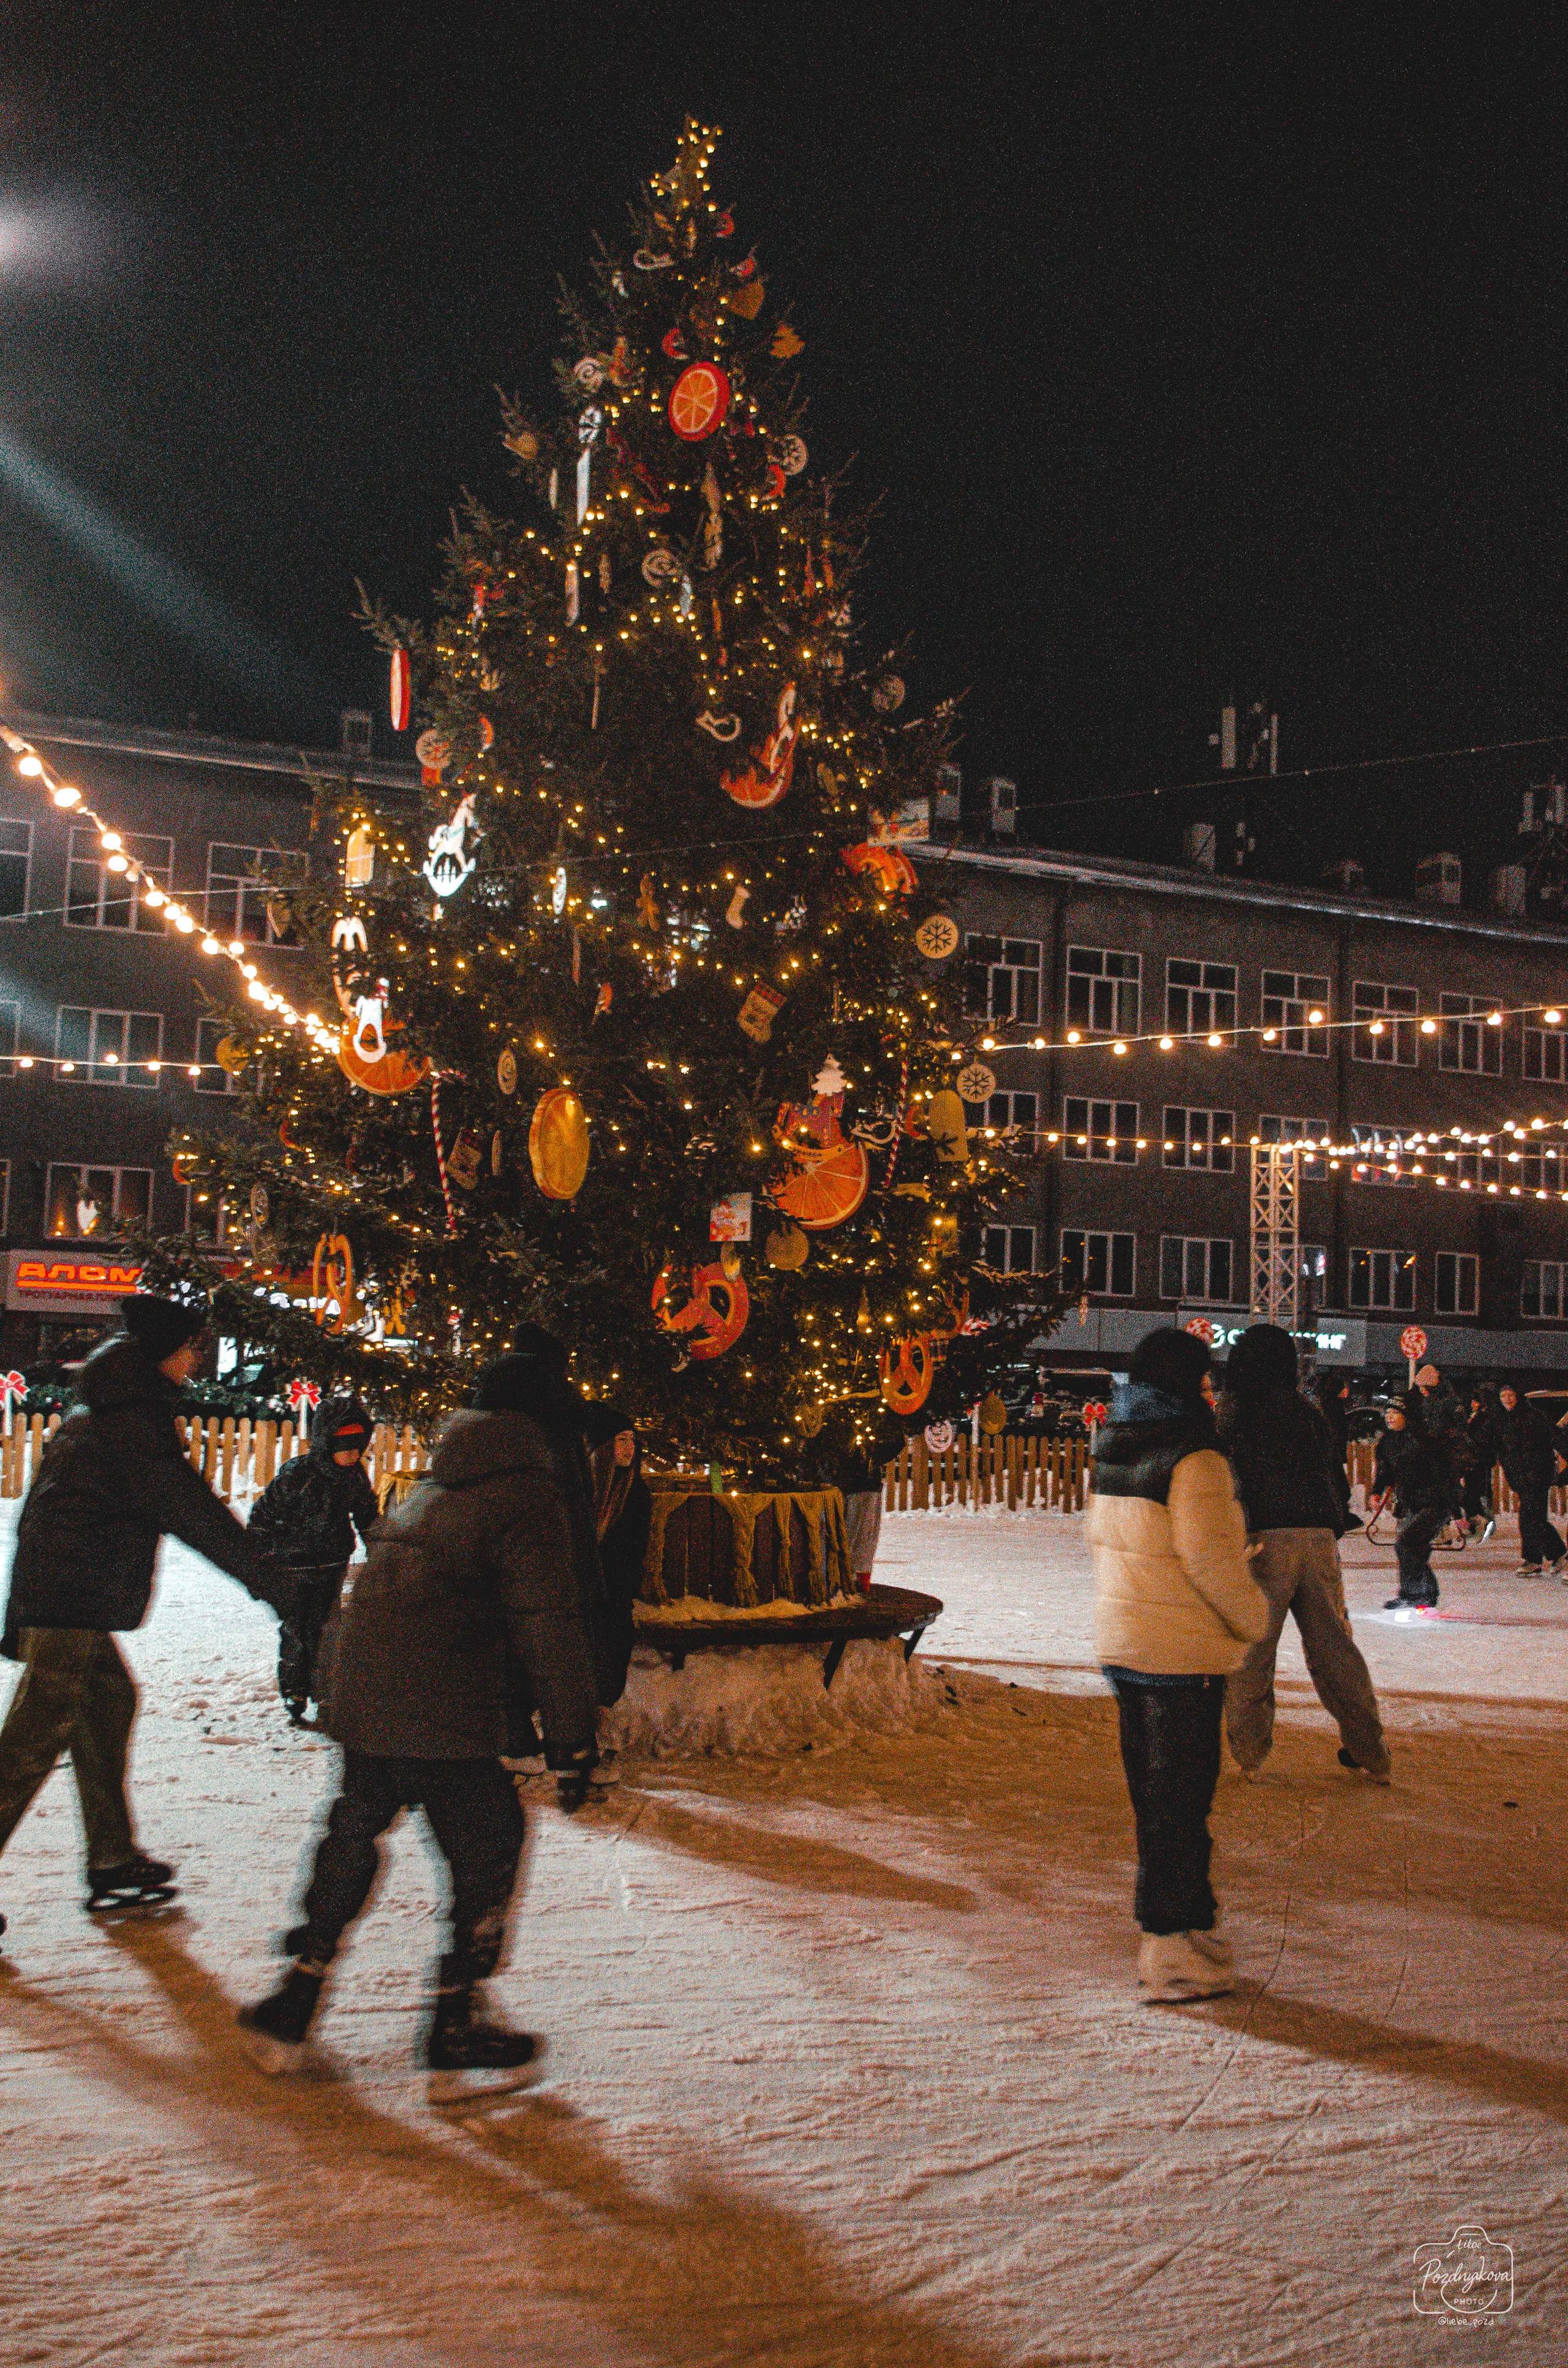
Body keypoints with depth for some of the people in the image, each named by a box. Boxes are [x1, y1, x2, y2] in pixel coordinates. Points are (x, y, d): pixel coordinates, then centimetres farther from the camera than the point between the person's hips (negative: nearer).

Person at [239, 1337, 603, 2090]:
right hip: (439, 1718, -8)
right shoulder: (530, 1499, -9)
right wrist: (573, 1737, -7)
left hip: (357, 1700, 8)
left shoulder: (430, 1487, 18)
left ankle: (293, 2005, 23)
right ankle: (454, 2032, 11)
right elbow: (549, 1627, -12)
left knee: (352, 1838, 21)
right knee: (488, 1848, 5)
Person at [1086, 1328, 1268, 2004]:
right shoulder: (1193, 1459, -18)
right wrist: (1252, 1618, -5)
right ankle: (1170, 1951, 7)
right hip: (1183, 1653, -8)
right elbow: (1208, 1556, -20)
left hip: (1119, 1643, 8)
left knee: (1153, 1795, 17)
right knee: (1179, 1799, 0)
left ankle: (1188, 1923, 30)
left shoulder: (1112, 1453, 8)